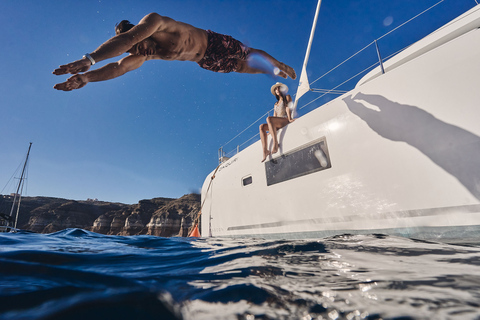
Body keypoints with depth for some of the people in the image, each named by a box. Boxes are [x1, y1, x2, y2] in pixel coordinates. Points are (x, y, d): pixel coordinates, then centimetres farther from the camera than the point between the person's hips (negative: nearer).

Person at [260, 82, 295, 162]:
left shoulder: (287, 97, 18)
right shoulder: (276, 104, 32)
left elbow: (288, 108, -1)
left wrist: (289, 119, -19)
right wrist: (270, 131, 10)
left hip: (285, 120, -6)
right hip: (277, 124, 6)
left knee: (268, 119, -34)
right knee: (262, 126, -21)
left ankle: (275, 143, -47)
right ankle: (265, 150, -35)